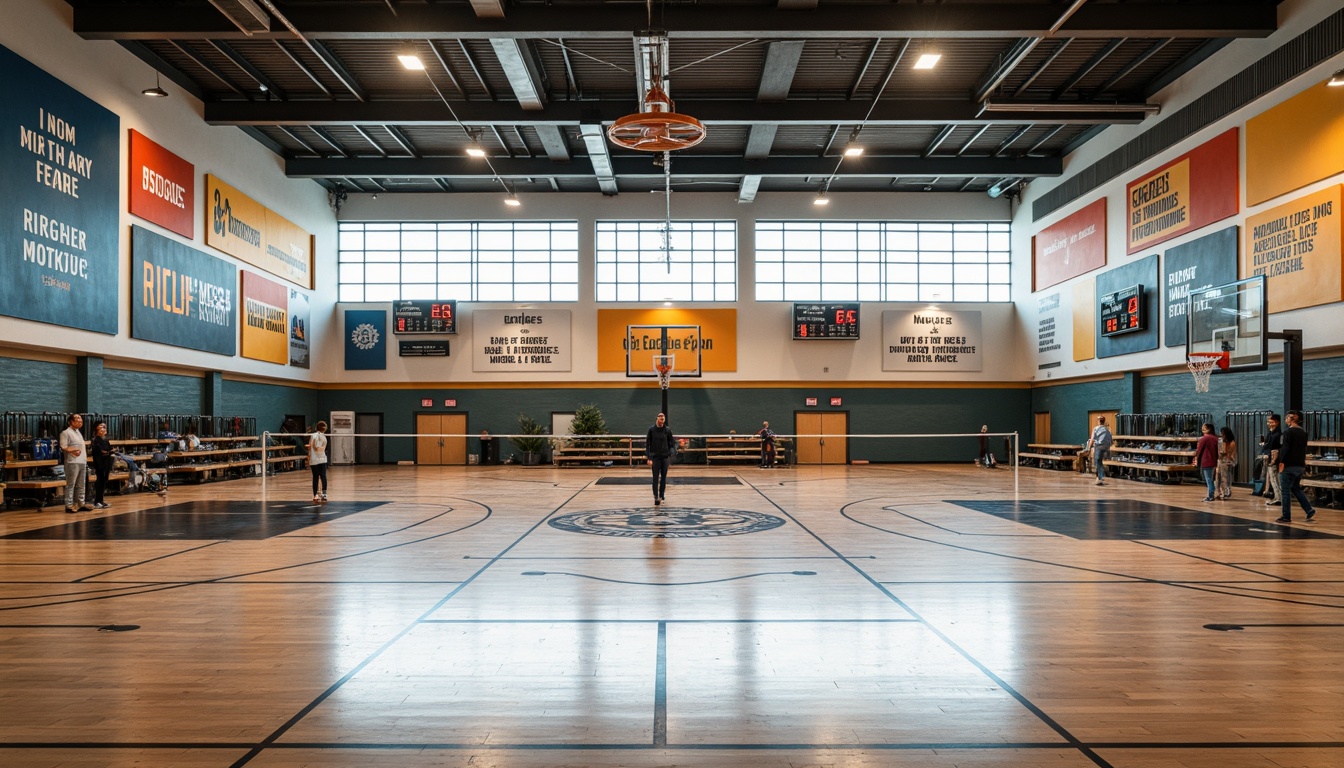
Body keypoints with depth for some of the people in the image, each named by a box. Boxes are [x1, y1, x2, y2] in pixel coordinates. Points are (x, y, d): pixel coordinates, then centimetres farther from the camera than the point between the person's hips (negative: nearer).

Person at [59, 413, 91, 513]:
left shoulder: (78, 432, 19)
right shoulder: (66, 433, -7)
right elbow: (63, 447, -16)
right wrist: (72, 451, -32)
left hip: (82, 462, 8)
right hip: (72, 462, -8)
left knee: (81, 485, 12)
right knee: (71, 484, -5)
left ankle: (80, 503, 18)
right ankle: (69, 505, -1)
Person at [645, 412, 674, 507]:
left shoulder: (667, 430, 1)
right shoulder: (651, 430, -4)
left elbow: (672, 443, 9)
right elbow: (647, 444, -2)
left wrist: (669, 454, -1)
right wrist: (649, 457, -8)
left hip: (665, 457, 2)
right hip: (655, 457, -2)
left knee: (664, 477, 8)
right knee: (656, 478, -5)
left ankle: (662, 495, 19)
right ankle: (656, 497, -8)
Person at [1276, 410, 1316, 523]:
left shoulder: (1288, 432, -14)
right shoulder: (1303, 432, 12)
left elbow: (1285, 449, -21)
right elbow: (1304, 449, 18)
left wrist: (1282, 462, -17)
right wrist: (1303, 463, 23)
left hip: (1289, 466, -8)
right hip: (1300, 466, 8)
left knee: (1285, 491, -2)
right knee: (1296, 489, 21)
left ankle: (1286, 517, 1)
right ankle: (1309, 510, 12)